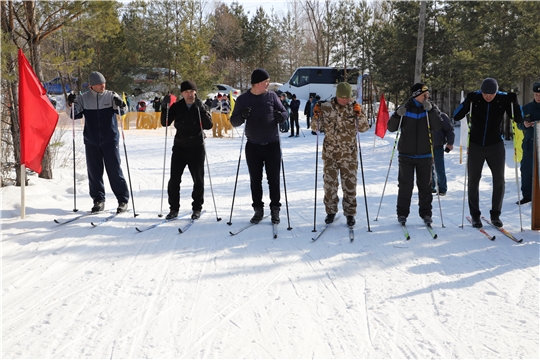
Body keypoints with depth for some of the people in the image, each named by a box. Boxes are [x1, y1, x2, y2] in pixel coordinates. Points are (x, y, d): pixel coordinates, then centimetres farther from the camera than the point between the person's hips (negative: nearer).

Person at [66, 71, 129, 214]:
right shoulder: (83, 98, 3)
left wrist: (119, 105, -33)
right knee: (94, 172, 5)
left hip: (110, 140, -2)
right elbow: (75, 114, 1)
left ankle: (123, 200, 7)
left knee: (114, 170, -1)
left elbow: (121, 111, -12)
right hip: (91, 141, 2)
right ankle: (98, 200, 17)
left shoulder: (111, 96, -1)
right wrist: (71, 104, -17)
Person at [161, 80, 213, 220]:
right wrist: (165, 107, -13)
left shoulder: (201, 107, 1)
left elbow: (209, 125, -11)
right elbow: (165, 123, 0)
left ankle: (197, 208, 18)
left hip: (197, 148, -1)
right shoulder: (177, 106, 3)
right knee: (174, 179, -1)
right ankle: (174, 208, 9)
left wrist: (201, 109, -21)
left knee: (198, 180, 5)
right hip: (179, 147, 1)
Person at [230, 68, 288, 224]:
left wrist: (281, 115, -17)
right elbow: (233, 122, 0)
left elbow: (285, 111, 7)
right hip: (253, 146, 0)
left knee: (273, 179, 3)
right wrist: (242, 116, -22)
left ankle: (275, 209, 14)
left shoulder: (271, 96, -2)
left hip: (272, 145, 0)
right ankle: (258, 209, 18)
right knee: (255, 179, 7)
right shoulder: (243, 99, -3)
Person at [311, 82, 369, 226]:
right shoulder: (326, 107, -3)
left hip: (349, 154, 0)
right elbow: (316, 128, 5)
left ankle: (350, 213, 14)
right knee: (330, 183, 5)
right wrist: (316, 115, -13)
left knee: (349, 185, 2)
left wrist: (359, 114, -19)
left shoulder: (354, 108, -2)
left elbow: (364, 128, -4)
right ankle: (331, 211, 21)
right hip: (330, 153, 0)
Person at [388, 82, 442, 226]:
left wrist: (430, 110, -22)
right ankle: (402, 213, 11)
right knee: (405, 185, 0)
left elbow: (437, 126, -12)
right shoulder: (405, 108, -1)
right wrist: (398, 115, -19)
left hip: (425, 155, 1)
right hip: (406, 155, -1)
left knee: (425, 186, 6)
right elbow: (391, 128, -2)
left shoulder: (432, 108, 2)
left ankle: (426, 213, 17)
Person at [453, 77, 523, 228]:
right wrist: (467, 102, -29)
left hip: (496, 146, 1)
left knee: (499, 180, 1)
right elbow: (456, 116, -14)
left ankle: (495, 214, 15)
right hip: (475, 146, 0)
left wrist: (514, 103, -23)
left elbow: (519, 119, -7)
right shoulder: (474, 97, -11)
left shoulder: (504, 98, -9)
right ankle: (475, 215, 16)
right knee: (473, 180, 5)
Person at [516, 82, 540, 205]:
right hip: (529, 144, 3)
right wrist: (524, 125, -10)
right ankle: (527, 195, 15)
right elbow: (519, 125, 13)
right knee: (526, 170, 5)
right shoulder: (527, 108, 10)